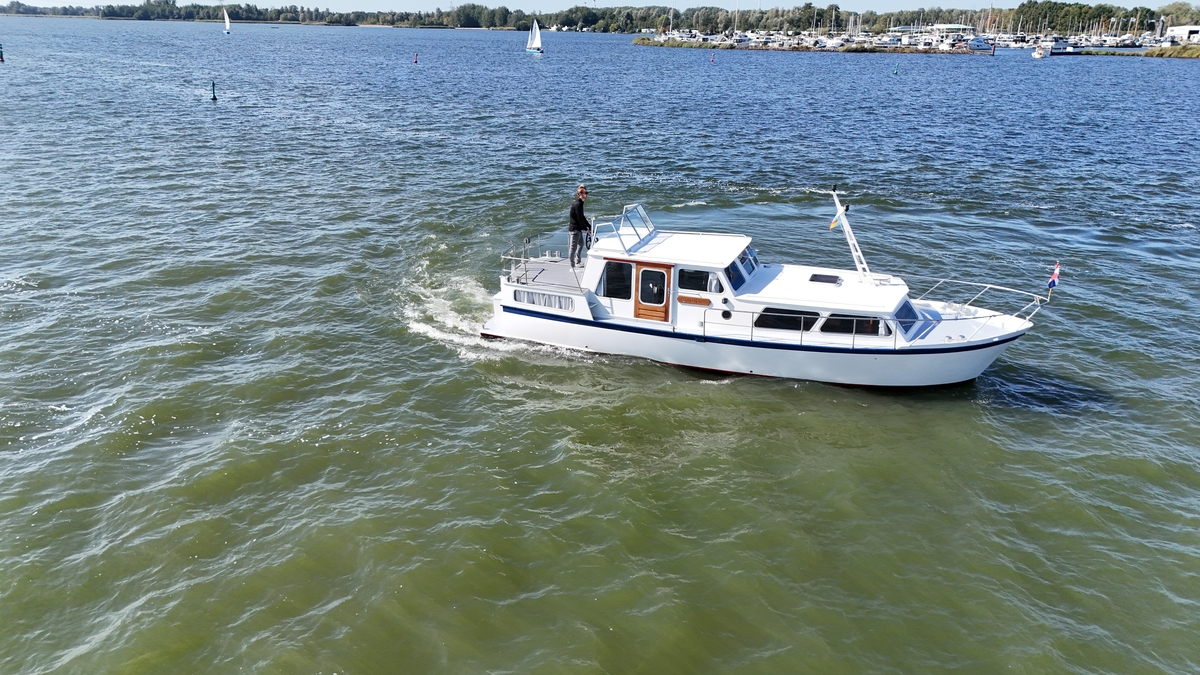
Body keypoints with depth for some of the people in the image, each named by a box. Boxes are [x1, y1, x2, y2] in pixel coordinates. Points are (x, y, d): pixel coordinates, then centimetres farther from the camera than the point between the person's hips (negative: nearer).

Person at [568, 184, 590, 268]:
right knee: (573, 247, -2)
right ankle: (572, 265, 5)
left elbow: (582, 217, 16)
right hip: (574, 229, -11)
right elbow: (580, 219, -22)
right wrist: (586, 229, -13)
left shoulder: (580, 203, 10)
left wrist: (589, 226, 13)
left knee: (581, 244, 24)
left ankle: (578, 262, 38)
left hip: (578, 229, 11)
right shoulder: (577, 204, -22)